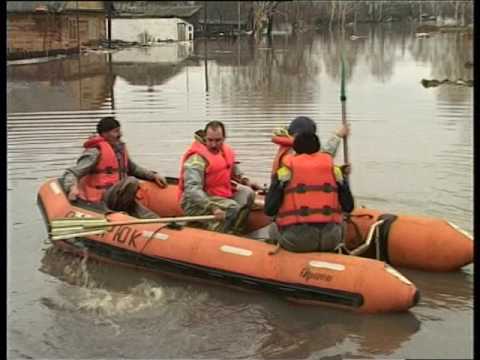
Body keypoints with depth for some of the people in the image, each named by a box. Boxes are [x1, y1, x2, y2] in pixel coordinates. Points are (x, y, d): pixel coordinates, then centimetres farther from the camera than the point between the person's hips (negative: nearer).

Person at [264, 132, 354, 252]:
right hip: (330, 238, 2)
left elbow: (269, 210, -3)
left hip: (296, 240, -2)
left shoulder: (285, 171, 1)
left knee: (273, 229, 29)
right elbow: (348, 207, 9)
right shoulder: (333, 169, 10)